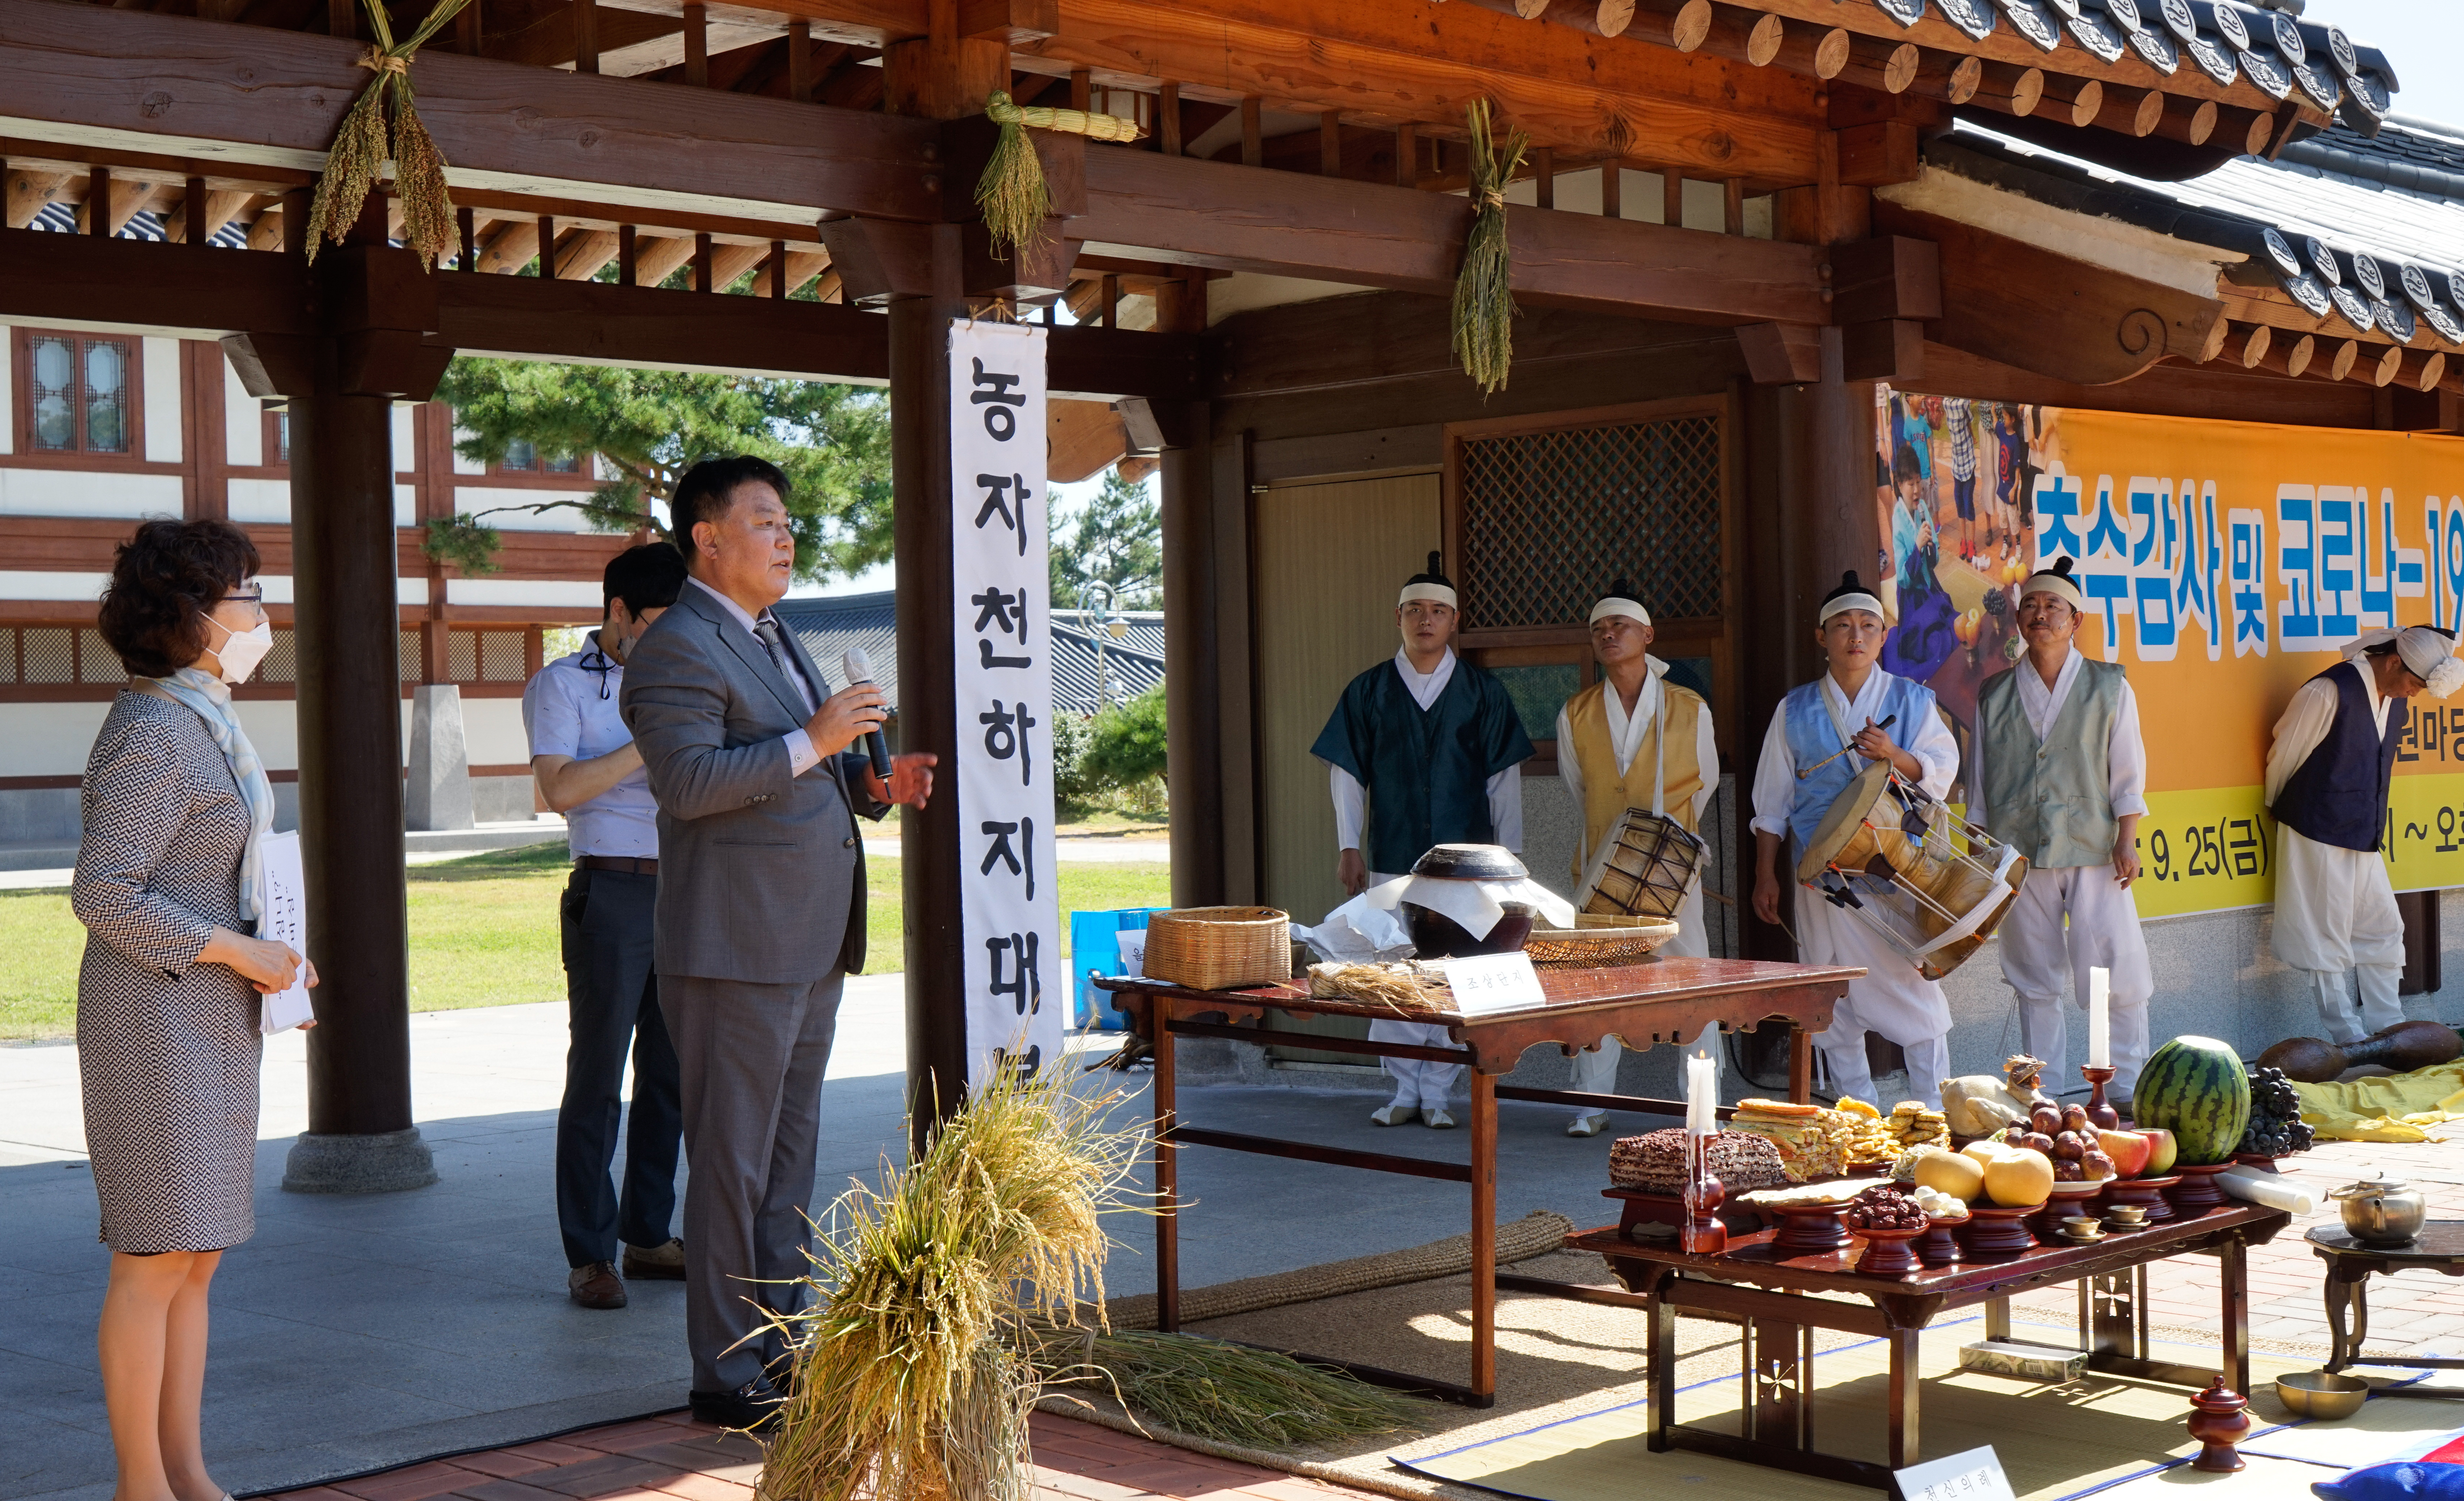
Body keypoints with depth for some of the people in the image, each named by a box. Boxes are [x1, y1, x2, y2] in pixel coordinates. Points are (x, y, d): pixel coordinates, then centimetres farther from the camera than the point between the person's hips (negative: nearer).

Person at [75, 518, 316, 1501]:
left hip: (212, 1016, 10)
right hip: (155, 1014, -10)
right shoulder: (153, 734, -16)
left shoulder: (206, 722, 14)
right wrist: (237, 953, -17)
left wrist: (275, 962, 11)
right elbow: (103, 896, -20)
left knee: (197, 1258, 12)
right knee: (157, 1256, -3)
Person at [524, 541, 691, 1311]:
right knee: (597, 1078, -2)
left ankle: (648, 1235, 17)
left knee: (670, 1073, 8)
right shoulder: (561, 685, 1)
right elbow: (562, 788, -14)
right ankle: (588, 1254, 3)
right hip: (612, 893, -6)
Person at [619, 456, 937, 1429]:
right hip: (735, 946, -10)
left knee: (790, 1157, 15)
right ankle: (727, 1374, 5)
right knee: (732, 1163, -3)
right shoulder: (676, 648, -11)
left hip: (810, 943, 10)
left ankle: (777, 1348, 24)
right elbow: (689, 782, -23)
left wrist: (876, 782, 8)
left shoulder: (772, 637, 19)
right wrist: (812, 742, -24)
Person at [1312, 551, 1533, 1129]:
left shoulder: (1483, 693, 5)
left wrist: (1509, 855, 2)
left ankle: (1437, 1090, 9)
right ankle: (1404, 1088, 11)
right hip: (1391, 862, 1)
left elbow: (1504, 778, 6)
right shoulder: (1367, 692, 6)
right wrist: (1349, 847, 3)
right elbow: (1346, 774, 9)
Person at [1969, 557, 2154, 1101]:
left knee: (2116, 971, -4)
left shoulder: (2109, 687, 6)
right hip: (2019, 853, 2)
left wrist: (2127, 842, -4)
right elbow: (1980, 781, 12)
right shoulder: (1995, 695, 9)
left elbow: (2127, 773, 4)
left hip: (2093, 851, -1)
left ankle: (2127, 1089, 8)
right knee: (2034, 979, 4)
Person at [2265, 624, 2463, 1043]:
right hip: (2319, 838, -8)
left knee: (2384, 931, 11)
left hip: (2365, 841, 8)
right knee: (2327, 940, 0)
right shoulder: (2329, 693, -19)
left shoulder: (2393, 701, 6)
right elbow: (2283, 756, -9)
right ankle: (2349, 1043, 6)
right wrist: (2280, 810, 6)